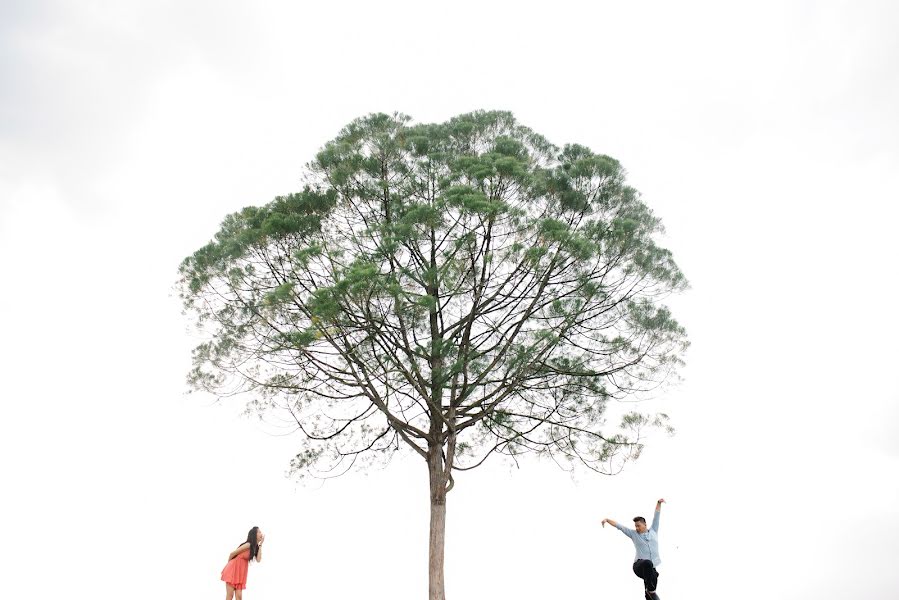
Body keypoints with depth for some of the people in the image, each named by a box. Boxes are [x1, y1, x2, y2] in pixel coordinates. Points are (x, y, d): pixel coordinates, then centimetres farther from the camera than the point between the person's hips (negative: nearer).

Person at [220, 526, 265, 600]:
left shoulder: (255, 547, 4)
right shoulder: (248, 545, -20)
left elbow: (258, 560, -9)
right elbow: (232, 554, -11)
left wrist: (260, 545, -8)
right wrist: (229, 564, 8)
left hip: (241, 572, 7)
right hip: (233, 569, -7)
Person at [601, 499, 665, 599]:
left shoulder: (653, 531, 16)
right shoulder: (634, 534, 12)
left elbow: (656, 515, 18)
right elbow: (619, 526, 13)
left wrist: (659, 503, 16)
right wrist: (607, 520, 8)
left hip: (651, 568, 4)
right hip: (639, 565, -4)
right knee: (647, 563, -37)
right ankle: (651, 590, -27)